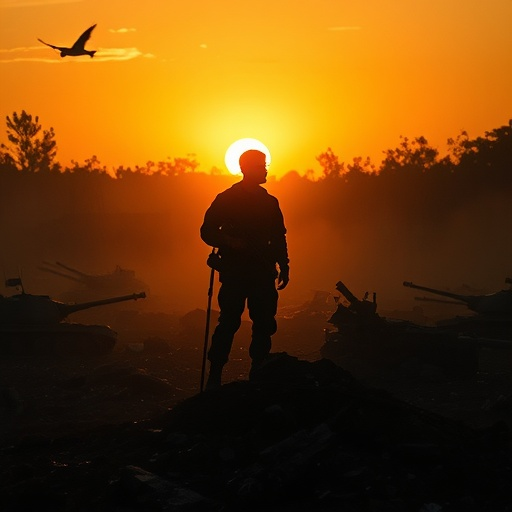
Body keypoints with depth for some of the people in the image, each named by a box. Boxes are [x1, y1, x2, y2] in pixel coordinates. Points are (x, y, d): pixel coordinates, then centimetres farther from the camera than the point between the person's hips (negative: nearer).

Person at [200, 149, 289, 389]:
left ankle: (258, 376, 7)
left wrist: (283, 266, 12)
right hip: (234, 271, -4)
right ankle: (214, 377, -4)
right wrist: (228, 242, -17)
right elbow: (207, 231, 0)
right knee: (229, 322, -9)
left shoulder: (270, 202, 15)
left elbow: (279, 238, 20)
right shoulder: (226, 200, 1)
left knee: (264, 325, 0)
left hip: (263, 273, 4)